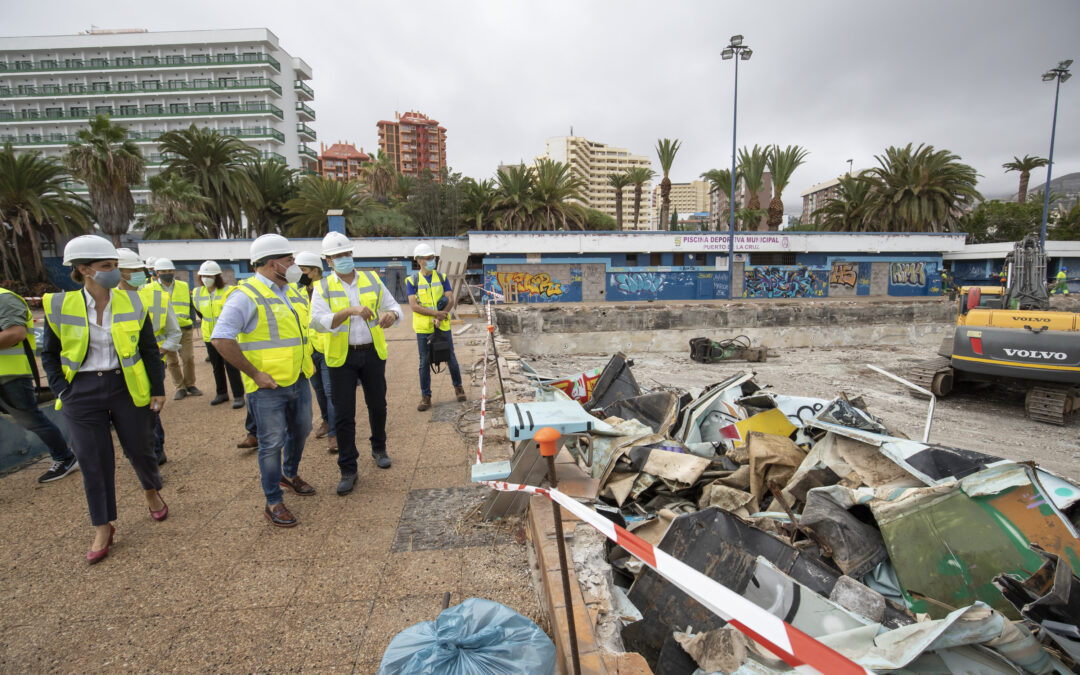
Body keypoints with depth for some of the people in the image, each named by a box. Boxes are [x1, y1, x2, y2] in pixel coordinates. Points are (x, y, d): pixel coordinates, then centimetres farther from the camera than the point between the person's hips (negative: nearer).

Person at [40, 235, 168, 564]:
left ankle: (152, 492, 39)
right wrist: (62, 390, -1)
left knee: (139, 450, 9)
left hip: (127, 388, 0)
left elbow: (150, 349, 2)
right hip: (83, 394, 0)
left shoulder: (131, 302, -3)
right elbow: (50, 354, 8)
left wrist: (158, 389, 1)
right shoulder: (59, 305, -4)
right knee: (93, 462, 6)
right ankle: (103, 529, 22)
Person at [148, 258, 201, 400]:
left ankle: (190, 385, 16)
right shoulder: (151, 289, 2)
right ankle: (180, 387, 17)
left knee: (188, 358, 0)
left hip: (184, 329, 1)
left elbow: (191, 305, 15)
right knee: (172, 361, 6)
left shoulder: (184, 286, 6)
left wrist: (191, 321, 2)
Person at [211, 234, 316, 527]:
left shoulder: (291, 292, 11)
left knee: (300, 430, 21)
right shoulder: (246, 295, -15)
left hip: (299, 380, 8)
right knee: (272, 442, 2)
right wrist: (254, 373, -21)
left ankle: (290, 474, 46)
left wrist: (306, 358, 14)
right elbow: (221, 339, -22)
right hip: (268, 386, -8)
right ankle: (273, 502, 18)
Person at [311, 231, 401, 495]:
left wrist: (390, 315, -21)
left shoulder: (372, 280, 4)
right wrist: (351, 310, -32)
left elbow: (394, 307, 4)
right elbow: (319, 321, -17)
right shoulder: (323, 288, -3)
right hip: (342, 357, -2)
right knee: (343, 415, 1)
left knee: (377, 405, 14)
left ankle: (379, 448, 39)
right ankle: (348, 470, 15)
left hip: (373, 353, 2)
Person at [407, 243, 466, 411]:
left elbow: (450, 301, -2)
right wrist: (436, 313, -20)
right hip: (423, 328, -1)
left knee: (451, 358, 9)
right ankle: (426, 396, 14)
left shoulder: (442, 278, 5)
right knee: (424, 362, 4)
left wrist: (439, 318, -17)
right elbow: (413, 306, -10)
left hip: (443, 326, 2)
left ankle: (458, 387, 29)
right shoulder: (412, 280, -1)